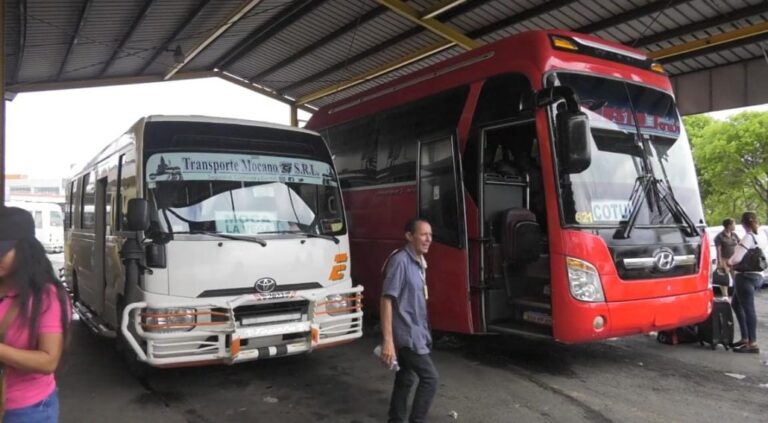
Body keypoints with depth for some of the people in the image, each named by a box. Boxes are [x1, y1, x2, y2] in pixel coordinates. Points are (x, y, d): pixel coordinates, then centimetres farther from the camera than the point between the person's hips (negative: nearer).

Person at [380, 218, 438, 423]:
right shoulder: (400, 260, -19)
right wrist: (387, 340, -26)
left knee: (406, 378, 16)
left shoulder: (419, 262, 9)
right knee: (429, 378, -6)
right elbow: (387, 300, -22)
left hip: (415, 332, 9)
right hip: (406, 333, -9)